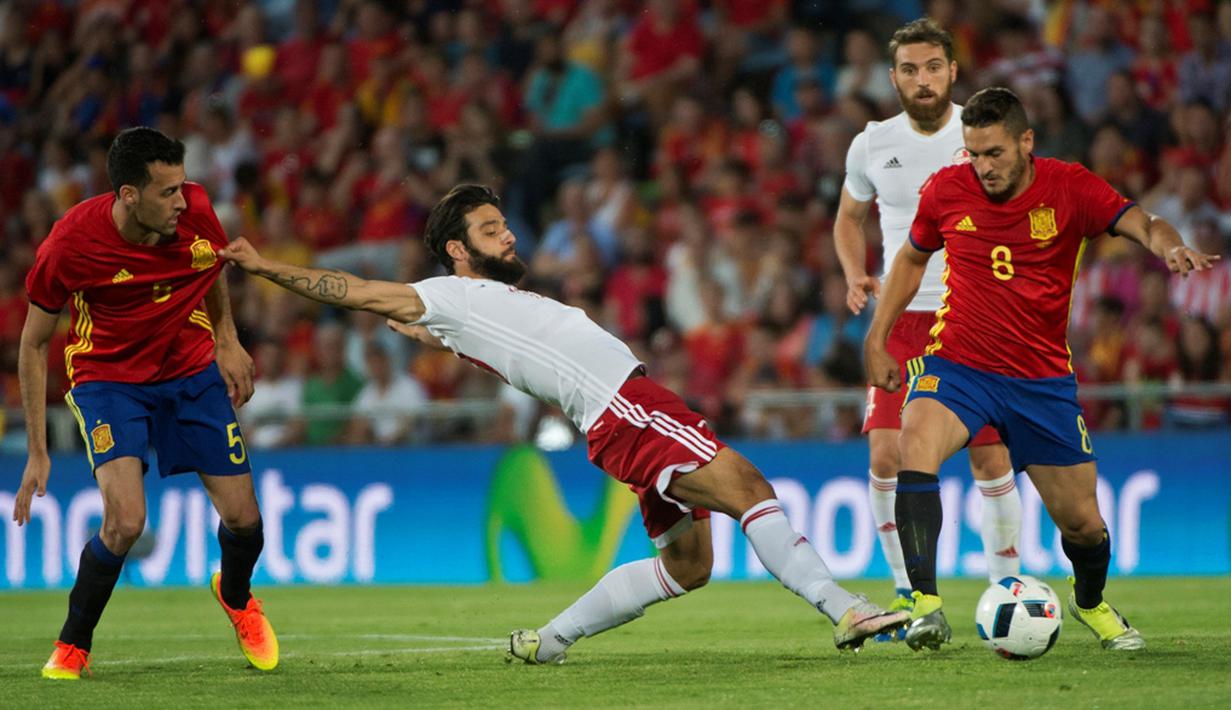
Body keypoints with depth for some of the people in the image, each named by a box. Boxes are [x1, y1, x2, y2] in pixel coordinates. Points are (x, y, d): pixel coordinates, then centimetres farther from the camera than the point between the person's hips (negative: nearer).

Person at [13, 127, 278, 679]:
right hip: (107, 378, -3)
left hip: (192, 371, 3)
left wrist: (226, 339, 4)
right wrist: (38, 451, -12)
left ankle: (236, 597, 38)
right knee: (126, 520, -23)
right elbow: (34, 344, -11)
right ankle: (71, 648, 1)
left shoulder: (195, 213, -18)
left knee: (243, 518, 0)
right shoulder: (71, 244, -25)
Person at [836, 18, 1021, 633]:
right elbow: (850, 217, 19)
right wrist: (855, 275, 1)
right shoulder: (872, 145, 3)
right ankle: (908, 592, 4)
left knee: (992, 461, -4)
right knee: (885, 456, -11)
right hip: (903, 319, 2)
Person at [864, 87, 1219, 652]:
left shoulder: (1069, 188, -9)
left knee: (1082, 524, 5)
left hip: (1043, 381, 0)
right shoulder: (947, 190, -4)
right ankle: (926, 605, -35)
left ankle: (1091, 604, 41)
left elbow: (1142, 224, -21)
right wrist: (876, 340, 9)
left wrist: (1169, 246, -45)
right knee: (917, 444, -33)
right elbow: (912, 257, 13)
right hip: (956, 366, 0)